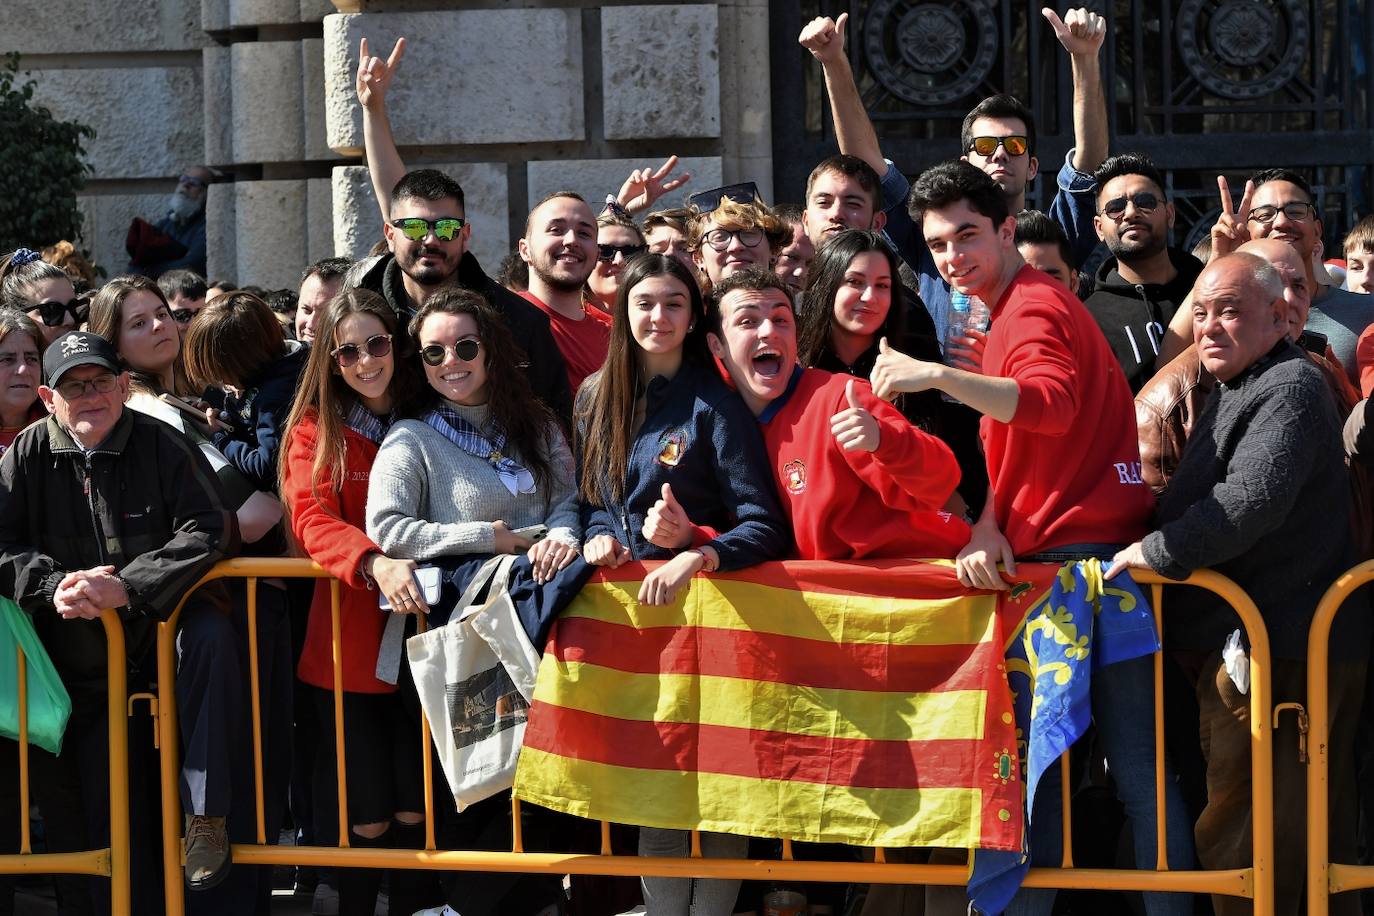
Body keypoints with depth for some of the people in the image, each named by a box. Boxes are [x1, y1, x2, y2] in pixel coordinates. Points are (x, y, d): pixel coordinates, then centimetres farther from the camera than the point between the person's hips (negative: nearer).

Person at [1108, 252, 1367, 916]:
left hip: (1277, 651, -11)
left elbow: (1252, 501, -27)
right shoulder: (1236, 390, 20)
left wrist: (1155, 550, -20)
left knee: (1243, 843, -9)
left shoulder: (1290, 388, -14)